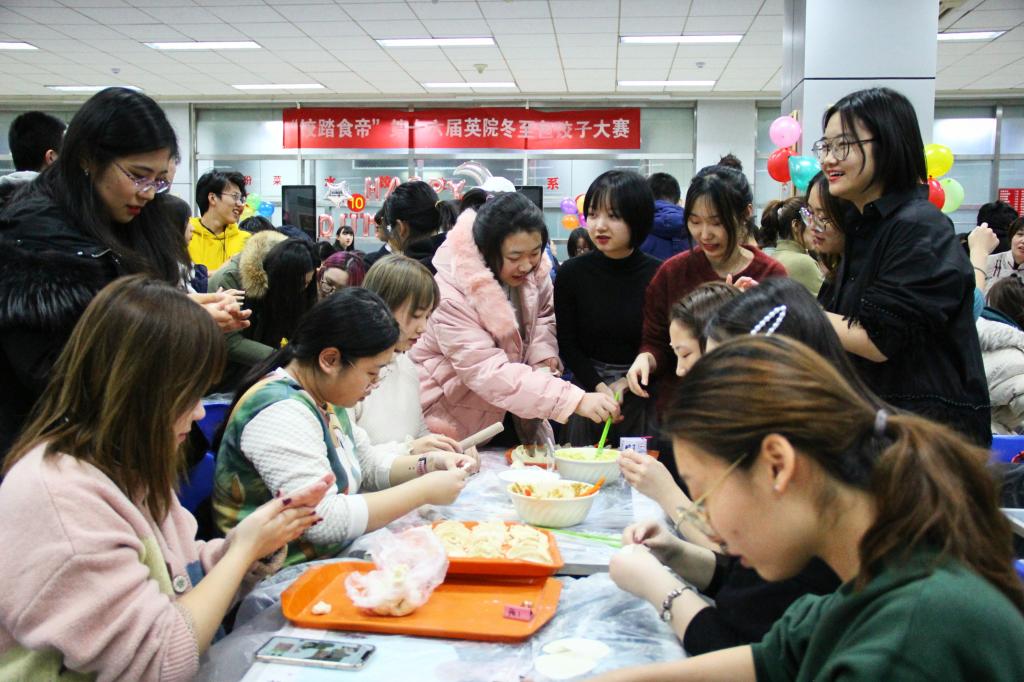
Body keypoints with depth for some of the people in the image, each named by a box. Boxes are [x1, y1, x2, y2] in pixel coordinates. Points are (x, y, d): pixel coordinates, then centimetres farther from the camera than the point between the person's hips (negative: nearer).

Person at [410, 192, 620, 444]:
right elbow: (490, 374, -37)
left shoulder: (533, 270, -11)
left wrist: (543, 353, -14)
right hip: (454, 421, -5)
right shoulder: (451, 298, -31)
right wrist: (576, 400, -44)